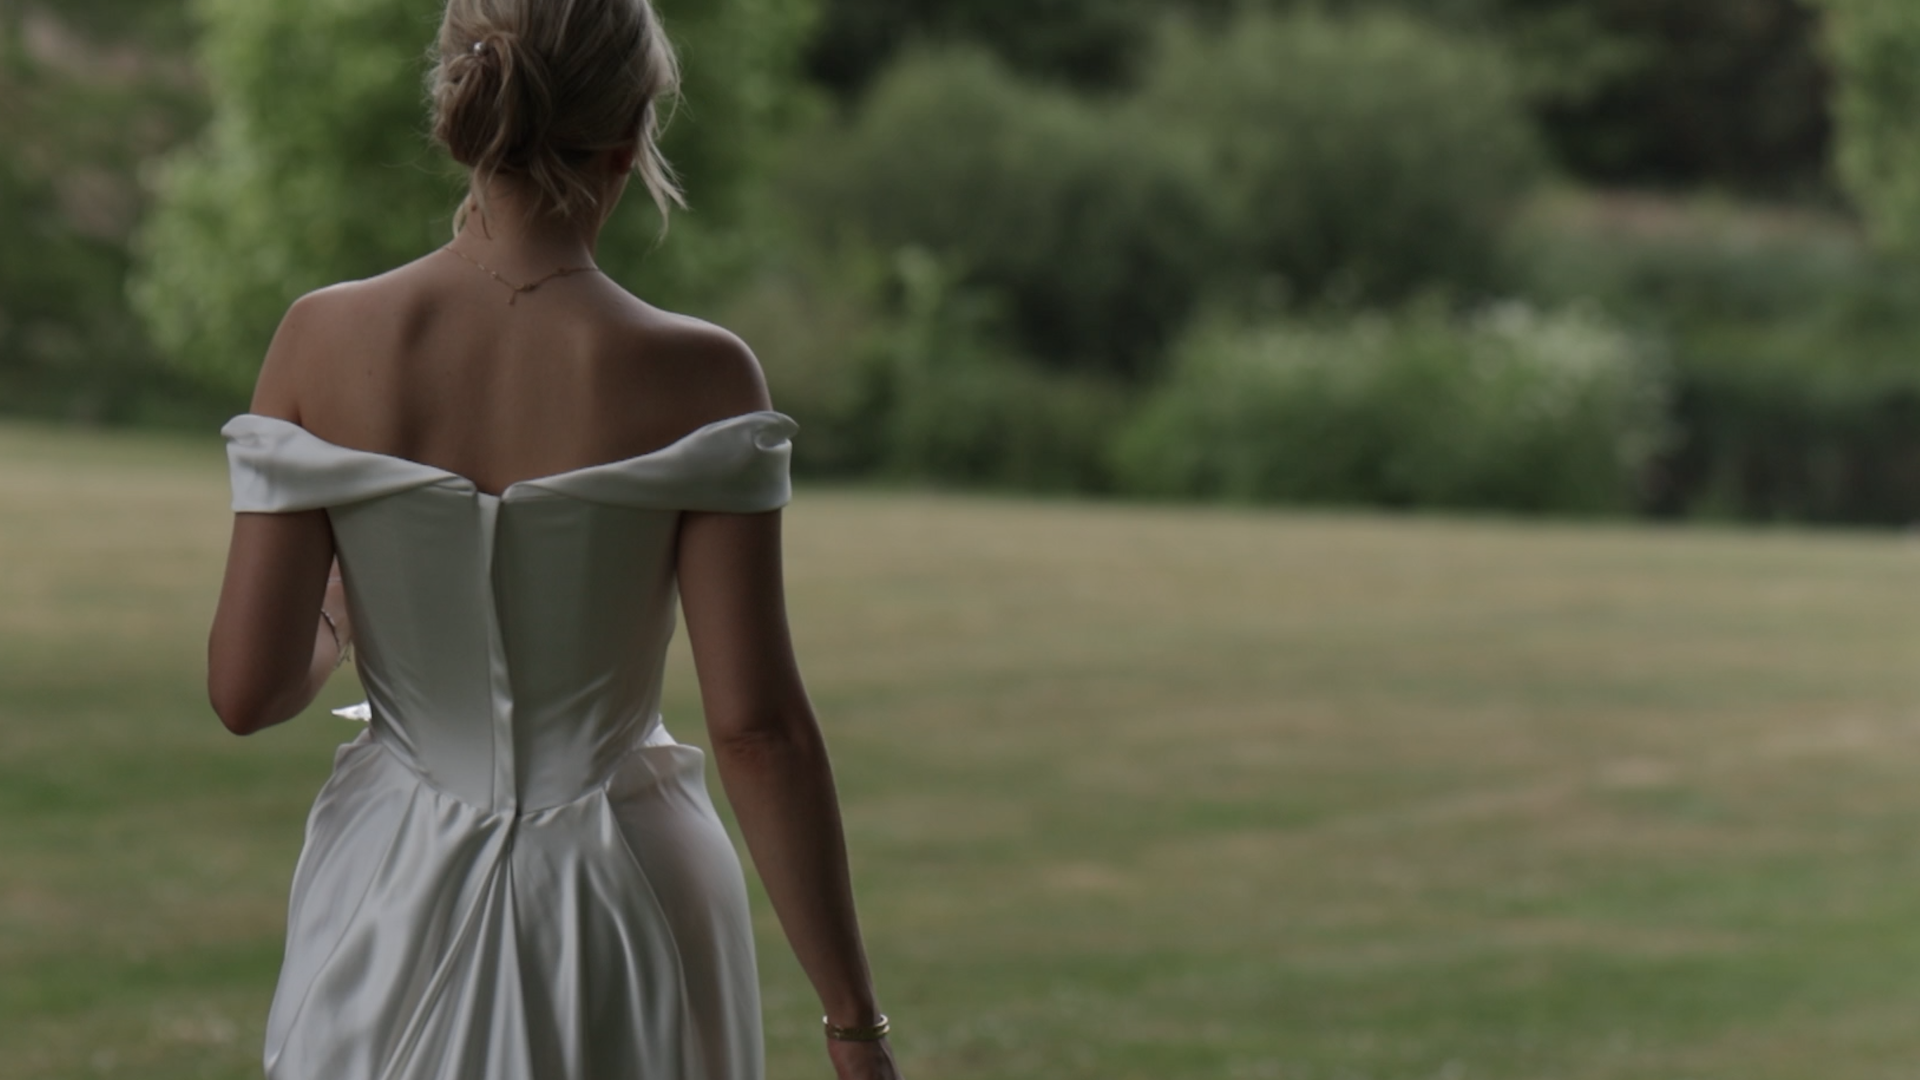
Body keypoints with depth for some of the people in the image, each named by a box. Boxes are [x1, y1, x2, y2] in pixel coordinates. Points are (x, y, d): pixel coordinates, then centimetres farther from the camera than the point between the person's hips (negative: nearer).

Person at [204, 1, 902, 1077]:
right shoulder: (693, 376, -13)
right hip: (617, 908, -2)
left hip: (391, 905, 2)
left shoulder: (325, 340, -8)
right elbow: (758, 724, -14)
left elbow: (250, 690, -7)